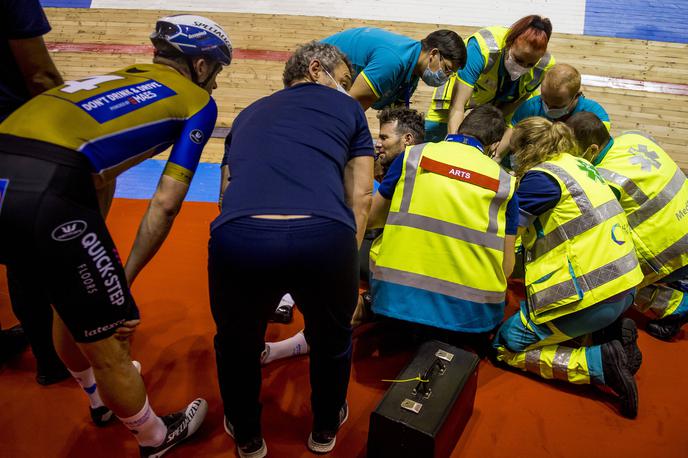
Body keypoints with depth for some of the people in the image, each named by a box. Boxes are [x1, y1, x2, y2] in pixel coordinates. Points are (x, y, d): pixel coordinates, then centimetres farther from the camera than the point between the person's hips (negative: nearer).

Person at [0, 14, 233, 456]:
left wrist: (98, 258, 32)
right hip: (44, 193, -8)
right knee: (109, 341, 13)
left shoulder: (123, 78, 29)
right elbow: (165, 205, 5)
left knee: (71, 301, 31)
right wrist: (125, 277, 13)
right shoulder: (198, 102, 12)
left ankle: (100, 400, 55)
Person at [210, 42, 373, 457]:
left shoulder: (250, 113, 35)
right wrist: (347, 259, 24)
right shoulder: (347, 108, 27)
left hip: (238, 236, 2)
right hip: (323, 236, -1)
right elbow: (360, 196, 18)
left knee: (237, 343, 32)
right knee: (332, 338, 30)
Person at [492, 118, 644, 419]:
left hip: (589, 293, -9)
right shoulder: (577, 164, 12)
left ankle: (600, 362, -7)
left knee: (504, 347, 3)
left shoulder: (542, 176, -14)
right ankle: (611, 335, 9)